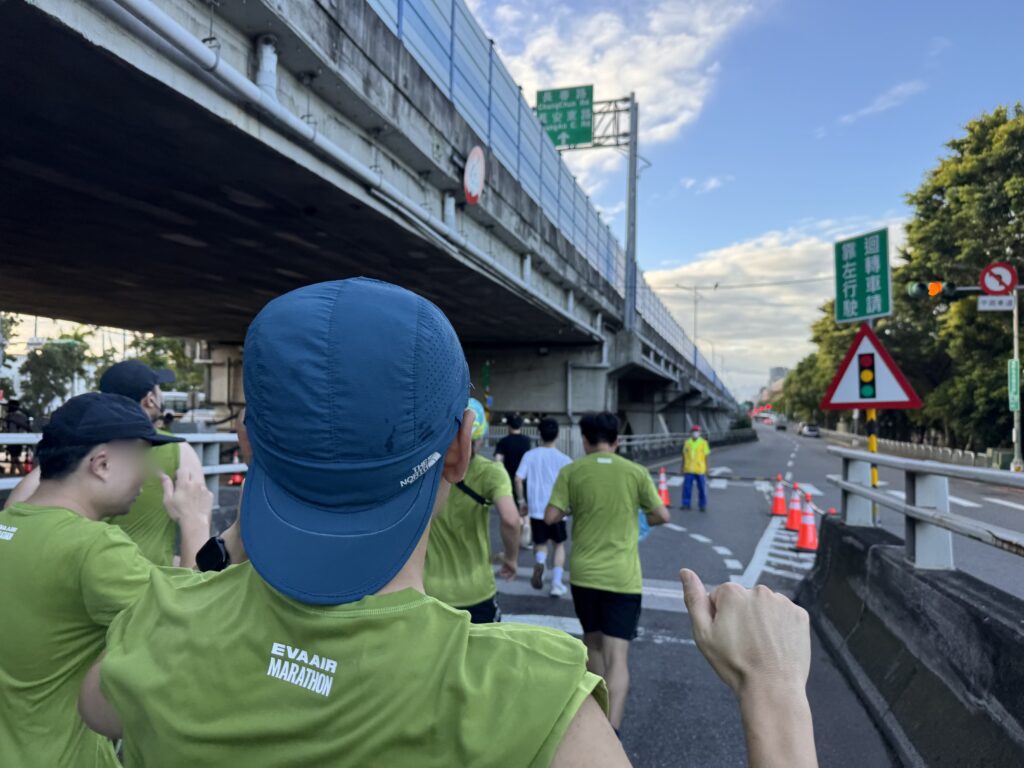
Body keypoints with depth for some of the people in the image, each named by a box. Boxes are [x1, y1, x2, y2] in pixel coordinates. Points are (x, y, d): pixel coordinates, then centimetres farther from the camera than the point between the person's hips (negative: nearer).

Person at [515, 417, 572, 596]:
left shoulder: (530, 455, -1)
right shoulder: (563, 459, -5)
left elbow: (518, 479, -6)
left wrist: (522, 501, 6)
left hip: (536, 509, 1)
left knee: (540, 544, 16)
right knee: (558, 545, 17)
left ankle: (539, 563, -16)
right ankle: (556, 583, 10)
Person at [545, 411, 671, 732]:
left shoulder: (571, 471, -4)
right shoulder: (636, 472, -4)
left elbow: (550, 517, -7)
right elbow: (662, 516, 1)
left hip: (584, 574, 2)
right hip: (623, 577, -1)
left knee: (592, 643, 22)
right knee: (617, 656, -1)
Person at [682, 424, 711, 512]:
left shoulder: (703, 443, -1)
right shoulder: (687, 442, 6)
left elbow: (706, 457, 1)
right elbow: (684, 456, 11)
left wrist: (706, 470, -1)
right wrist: (683, 468, 10)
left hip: (700, 470, -2)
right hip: (688, 470, 2)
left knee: (702, 488, 4)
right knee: (687, 487, 2)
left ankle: (703, 505, 14)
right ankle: (686, 504, 14)